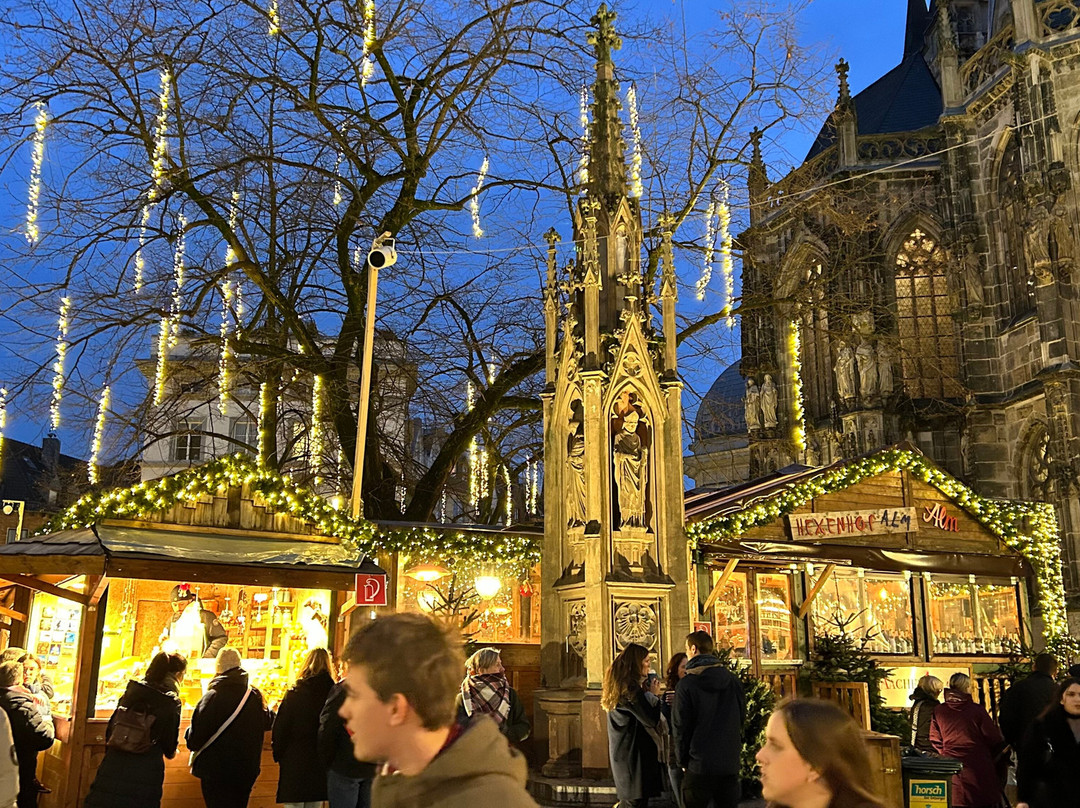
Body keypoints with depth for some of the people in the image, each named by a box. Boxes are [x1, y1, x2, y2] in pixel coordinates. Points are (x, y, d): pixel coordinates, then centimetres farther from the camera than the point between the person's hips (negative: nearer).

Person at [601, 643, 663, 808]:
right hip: (635, 753, -10)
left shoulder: (618, 686, 12)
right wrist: (654, 695, -4)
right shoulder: (631, 687, -18)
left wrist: (647, 691, 10)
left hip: (620, 754, 10)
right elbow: (651, 721, -16)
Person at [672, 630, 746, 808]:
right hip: (730, 764, 4)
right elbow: (741, 719, 11)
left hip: (699, 766, -4)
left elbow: (681, 727, -8)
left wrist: (682, 761, 4)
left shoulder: (686, 684, -11)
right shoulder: (733, 681, 3)